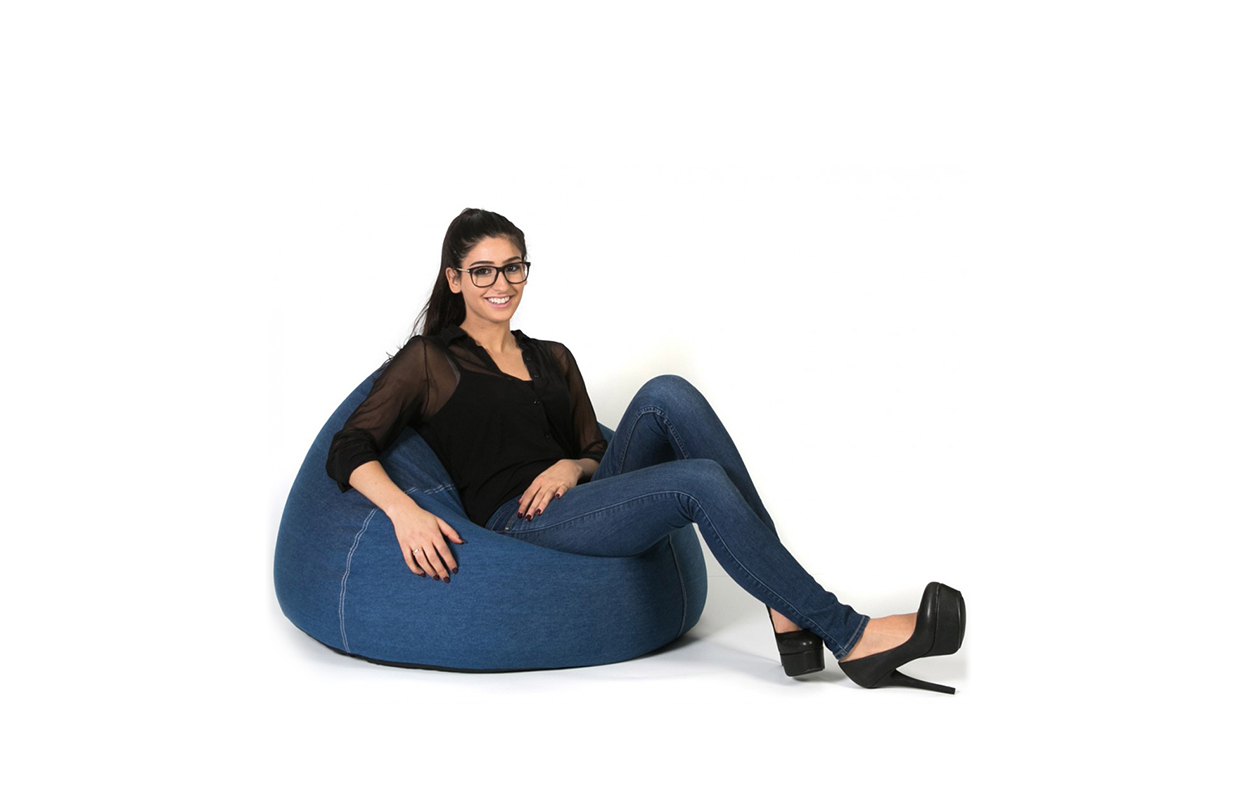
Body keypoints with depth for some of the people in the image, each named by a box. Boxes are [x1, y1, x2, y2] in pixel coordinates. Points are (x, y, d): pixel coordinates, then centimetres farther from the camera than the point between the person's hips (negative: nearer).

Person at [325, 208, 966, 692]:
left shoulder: (552, 359, 23)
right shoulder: (428, 360, 7)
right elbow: (348, 451, -5)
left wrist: (571, 466, -4)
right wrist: (405, 512, -25)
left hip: (578, 500, 6)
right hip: (518, 523, -5)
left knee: (667, 395, -24)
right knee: (702, 482, -29)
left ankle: (788, 609, -28)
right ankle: (851, 638, -26)